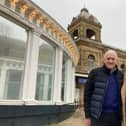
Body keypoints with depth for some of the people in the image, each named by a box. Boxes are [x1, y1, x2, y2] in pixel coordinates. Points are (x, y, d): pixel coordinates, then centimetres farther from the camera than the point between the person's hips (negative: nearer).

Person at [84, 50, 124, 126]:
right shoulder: (95, 73, -3)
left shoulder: (121, 75, 7)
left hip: (115, 116, 4)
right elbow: (87, 94, -3)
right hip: (98, 116, -3)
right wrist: (87, 116, -6)